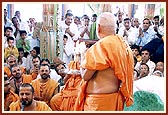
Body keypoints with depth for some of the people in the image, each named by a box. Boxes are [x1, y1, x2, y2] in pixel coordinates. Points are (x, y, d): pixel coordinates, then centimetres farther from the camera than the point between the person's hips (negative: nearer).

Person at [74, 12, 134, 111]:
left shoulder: (101, 46, -18)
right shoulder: (124, 45, 5)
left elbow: (85, 75, -13)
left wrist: (82, 58, 2)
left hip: (99, 100, -8)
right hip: (116, 97, 8)